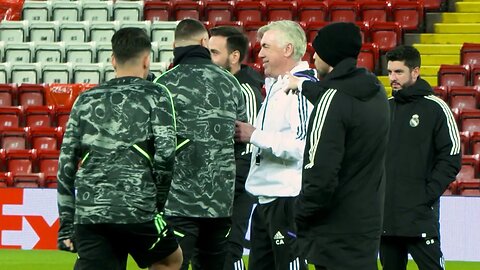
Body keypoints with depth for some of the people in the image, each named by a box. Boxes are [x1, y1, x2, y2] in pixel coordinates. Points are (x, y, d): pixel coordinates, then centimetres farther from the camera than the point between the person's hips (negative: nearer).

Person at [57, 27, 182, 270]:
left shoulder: (86, 99, 17)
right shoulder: (155, 96, 5)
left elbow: (66, 164, 13)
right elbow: (165, 155, -7)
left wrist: (66, 224, 17)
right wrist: (160, 201, 8)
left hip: (88, 213, 3)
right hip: (137, 211, -3)